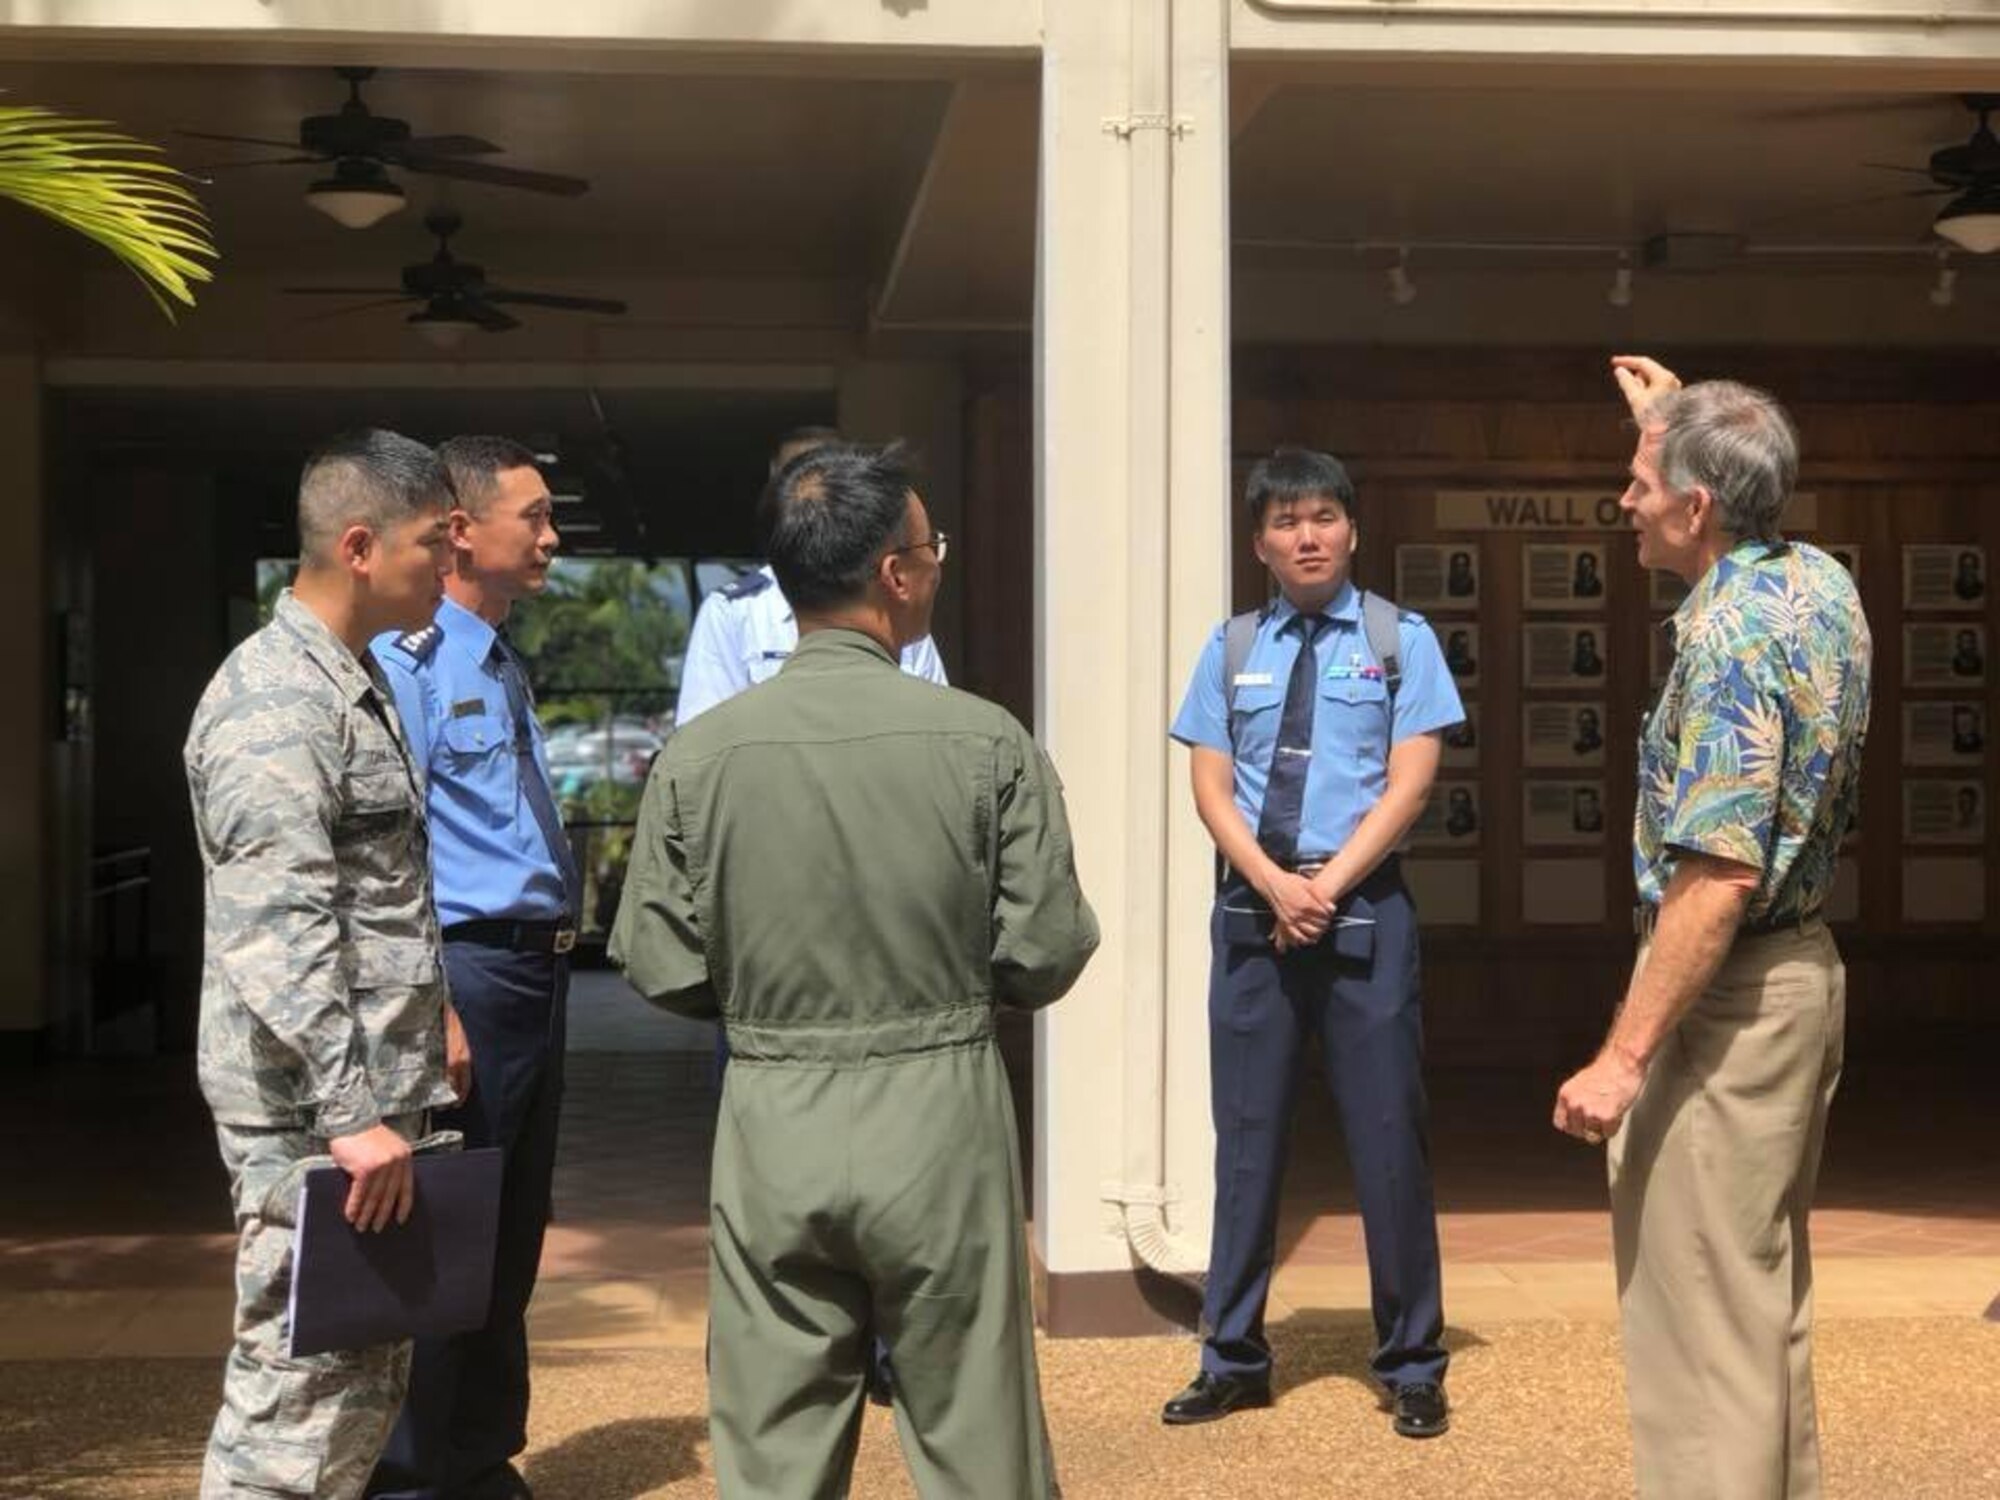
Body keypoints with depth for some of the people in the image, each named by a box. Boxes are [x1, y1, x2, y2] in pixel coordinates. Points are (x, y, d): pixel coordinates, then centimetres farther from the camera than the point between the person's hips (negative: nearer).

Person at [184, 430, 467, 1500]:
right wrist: (351, 1114, -27)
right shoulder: (275, 706, -18)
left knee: (368, 1370, 17)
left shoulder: (356, 681, 14)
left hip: (369, 1090, 10)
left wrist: (433, 1016, 23)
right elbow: (280, 942, -25)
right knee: (302, 1383, -5)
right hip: (311, 1111, -10)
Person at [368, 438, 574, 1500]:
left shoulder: (505, 666, 16)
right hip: (467, 971, -9)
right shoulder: (409, 657, -13)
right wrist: (430, 1006, -23)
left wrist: (553, 958, 19)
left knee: (513, 1237, 16)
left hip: (536, 972, 10)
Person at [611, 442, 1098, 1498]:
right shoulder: (985, 741, -9)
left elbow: (660, 968, -1)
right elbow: (1047, 955, -6)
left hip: (771, 1123, 2)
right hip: (938, 1114, -1)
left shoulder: (700, 753, -5)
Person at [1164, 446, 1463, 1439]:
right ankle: (1234, 1359, 17)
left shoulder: (1400, 641, 2)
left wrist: (1327, 885, -13)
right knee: (1247, 1135, 7)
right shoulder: (1231, 651, 9)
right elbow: (1211, 789, 3)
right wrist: (1275, 885, -12)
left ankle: (1411, 1365, 12)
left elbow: (1409, 784, -5)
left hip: (1364, 905, -2)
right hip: (1250, 907, 2)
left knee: (1385, 1135, 1)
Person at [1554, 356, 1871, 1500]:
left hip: (1727, 995, -10)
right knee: (1770, 1294, 18)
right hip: (1806, 973, 10)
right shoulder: (1822, 582, 5)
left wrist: (1624, 1056, -26)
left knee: (1697, 1312, -3)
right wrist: (1676, 423, 35)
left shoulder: (1727, 633, -22)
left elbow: (1717, 877, -27)